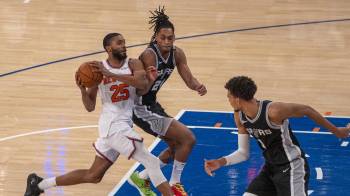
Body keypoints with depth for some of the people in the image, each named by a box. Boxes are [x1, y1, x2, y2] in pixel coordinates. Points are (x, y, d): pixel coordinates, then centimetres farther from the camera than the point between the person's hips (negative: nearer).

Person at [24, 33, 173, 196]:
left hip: (123, 125, 5)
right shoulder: (98, 69, -5)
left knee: (93, 176, 14)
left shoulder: (133, 64, 1)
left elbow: (143, 83, -23)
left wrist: (111, 74, -28)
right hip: (113, 125, -5)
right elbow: (90, 107, 1)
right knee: (151, 162, -14)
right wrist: (82, 89, -18)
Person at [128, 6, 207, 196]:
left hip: (152, 104, 9)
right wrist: (150, 78, -51)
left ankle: (141, 178, 29)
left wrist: (198, 86, -25)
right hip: (141, 108, -9)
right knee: (188, 139, -9)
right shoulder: (149, 55, -26)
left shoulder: (177, 54, -3)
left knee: (177, 146, 20)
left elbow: (188, 79, -3)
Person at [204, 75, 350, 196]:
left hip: (292, 168, -8)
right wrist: (222, 162, -15)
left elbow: (307, 110, -14)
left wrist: (336, 131, -3)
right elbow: (243, 153, 4)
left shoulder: (273, 111, -28)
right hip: (270, 168, 8)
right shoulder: (239, 117, -4)